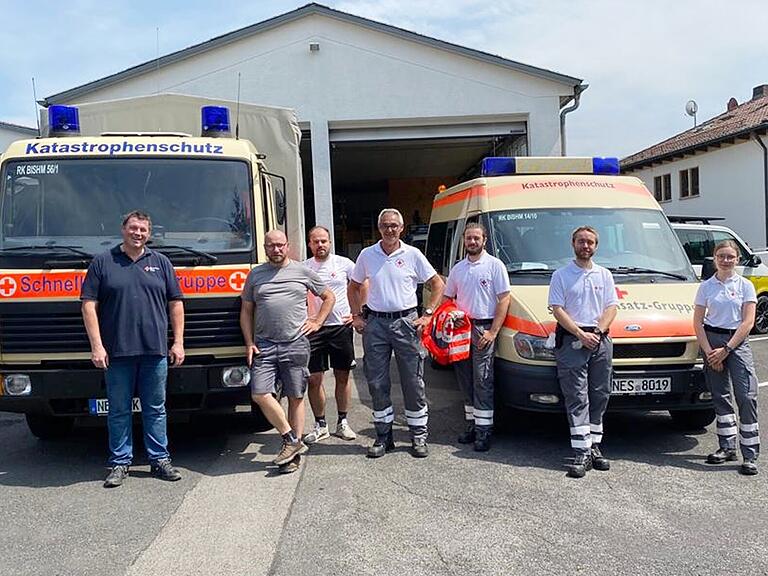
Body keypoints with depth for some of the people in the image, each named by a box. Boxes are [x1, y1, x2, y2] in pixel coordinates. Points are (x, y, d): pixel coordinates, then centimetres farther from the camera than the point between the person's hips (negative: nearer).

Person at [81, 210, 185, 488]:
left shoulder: (161, 263, 11)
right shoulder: (103, 262, 5)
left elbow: (175, 304, 11)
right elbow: (89, 304, 1)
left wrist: (178, 342, 4)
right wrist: (96, 345, -7)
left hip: (155, 351, 1)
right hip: (116, 352, -1)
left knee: (156, 409, 8)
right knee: (119, 410, 7)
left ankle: (160, 460, 17)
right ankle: (120, 463, 17)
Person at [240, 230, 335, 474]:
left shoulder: (303, 272, 7)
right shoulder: (255, 274, 10)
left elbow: (328, 297, 18)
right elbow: (246, 311, 13)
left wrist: (317, 322, 6)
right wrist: (249, 343, 2)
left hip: (296, 345, -1)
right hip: (264, 345, 2)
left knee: (296, 398, 4)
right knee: (260, 394, -11)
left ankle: (294, 452, 13)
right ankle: (291, 440, 3)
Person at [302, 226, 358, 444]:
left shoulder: (344, 264, 2)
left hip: (341, 327, 0)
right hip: (313, 329, 0)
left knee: (343, 376, 8)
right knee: (313, 379, 0)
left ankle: (342, 422, 21)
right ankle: (320, 425, 14)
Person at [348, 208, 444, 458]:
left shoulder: (412, 254, 1)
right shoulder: (367, 255, 6)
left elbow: (438, 284, 5)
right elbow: (353, 287, 19)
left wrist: (427, 314, -2)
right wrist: (356, 316, 8)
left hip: (405, 322, -2)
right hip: (375, 323, 2)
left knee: (413, 382, 1)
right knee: (377, 383, 5)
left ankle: (419, 436, 12)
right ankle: (383, 436, 17)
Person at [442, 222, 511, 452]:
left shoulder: (495, 265, -2)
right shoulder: (458, 268, 14)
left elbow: (504, 300, -7)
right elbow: (447, 299, 20)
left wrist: (493, 331, -14)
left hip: (483, 328, -5)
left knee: (482, 382, -6)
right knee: (466, 381, 10)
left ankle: (483, 431, -2)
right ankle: (471, 425, 19)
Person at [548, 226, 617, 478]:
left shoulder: (604, 275, 16)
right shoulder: (561, 275, 5)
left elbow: (611, 307, 9)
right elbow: (557, 309, -3)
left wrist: (598, 332, -8)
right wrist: (581, 334, -12)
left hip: (600, 341, 4)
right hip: (571, 341, -4)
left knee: (599, 396, 6)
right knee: (577, 398, -7)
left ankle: (594, 446, 15)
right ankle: (582, 452, -8)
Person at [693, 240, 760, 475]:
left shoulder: (745, 286, 2)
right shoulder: (706, 286, 6)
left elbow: (748, 322, -4)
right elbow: (697, 322, 4)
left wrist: (725, 350, -10)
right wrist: (709, 352, -6)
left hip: (737, 341, -2)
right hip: (711, 340, 2)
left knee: (746, 396, -10)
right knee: (720, 396, 8)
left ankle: (750, 455, -8)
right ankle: (727, 447, 18)